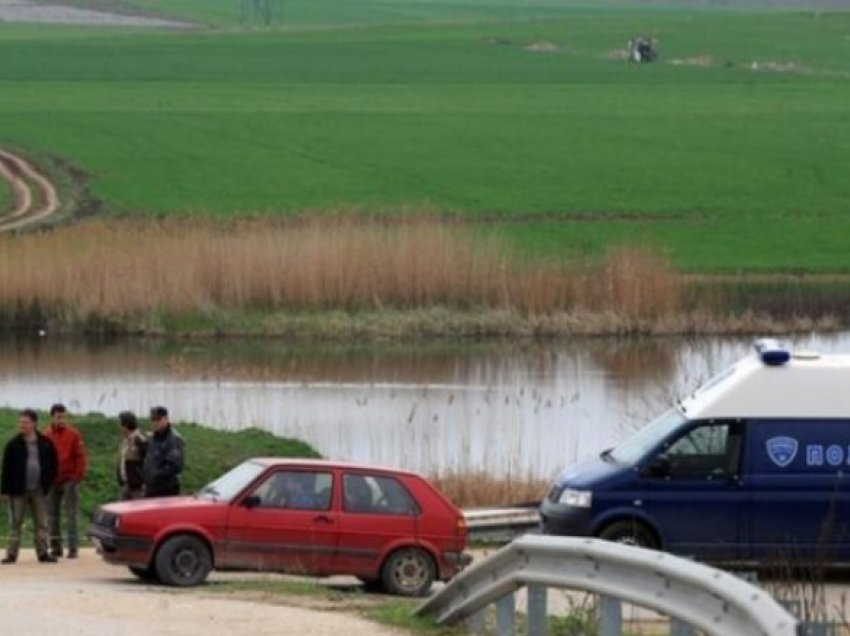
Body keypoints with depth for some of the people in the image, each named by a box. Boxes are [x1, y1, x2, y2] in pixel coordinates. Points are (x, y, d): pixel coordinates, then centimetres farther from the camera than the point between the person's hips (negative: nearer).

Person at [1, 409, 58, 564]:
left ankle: (42, 553, 12)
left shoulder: (45, 444, 2)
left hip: (38, 491, 2)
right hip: (19, 491, -2)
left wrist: (47, 484, 0)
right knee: (15, 523, 0)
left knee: (41, 523, 6)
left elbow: (53, 465, 9)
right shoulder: (13, 445, -3)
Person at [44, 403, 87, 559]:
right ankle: (55, 547, 15)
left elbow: (80, 457, -3)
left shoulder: (73, 434, -2)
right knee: (53, 515, 8)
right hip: (52, 481, 3)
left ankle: (73, 548, -4)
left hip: (69, 480, -3)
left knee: (71, 515, -4)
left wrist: (78, 476, -10)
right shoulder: (46, 436, 5)